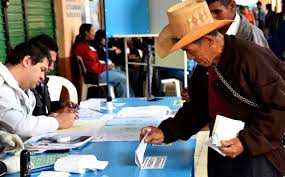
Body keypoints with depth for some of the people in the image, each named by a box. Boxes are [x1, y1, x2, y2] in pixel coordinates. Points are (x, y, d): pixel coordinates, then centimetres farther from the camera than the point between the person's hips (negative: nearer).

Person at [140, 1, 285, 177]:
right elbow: (198, 108, 10)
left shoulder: (252, 58, -22)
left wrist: (247, 142, -22)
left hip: (257, 151, -7)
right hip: (220, 150, 7)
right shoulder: (203, 68, 3)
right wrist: (166, 132, -1)